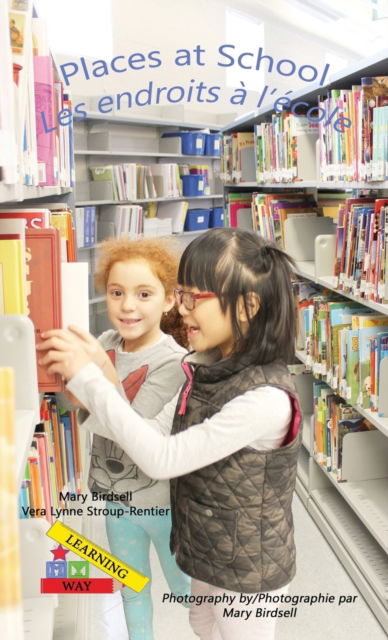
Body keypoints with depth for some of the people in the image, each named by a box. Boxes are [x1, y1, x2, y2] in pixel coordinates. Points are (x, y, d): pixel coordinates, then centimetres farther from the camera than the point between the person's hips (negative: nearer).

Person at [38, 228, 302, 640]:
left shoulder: (265, 399, -32)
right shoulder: (209, 370, -6)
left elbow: (162, 459, -32)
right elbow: (156, 436, -4)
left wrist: (88, 378, -30)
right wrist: (82, 390, -16)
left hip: (247, 574, -7)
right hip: (209, 557, 7)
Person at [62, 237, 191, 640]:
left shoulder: (172, 361, -24)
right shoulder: (106, 344, -8)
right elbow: (84, 415, -3)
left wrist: (104, 375, -38)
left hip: (161, 501, -4)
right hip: (115, 495, 4)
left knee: (185, 589, 20)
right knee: (131, 590, 23)